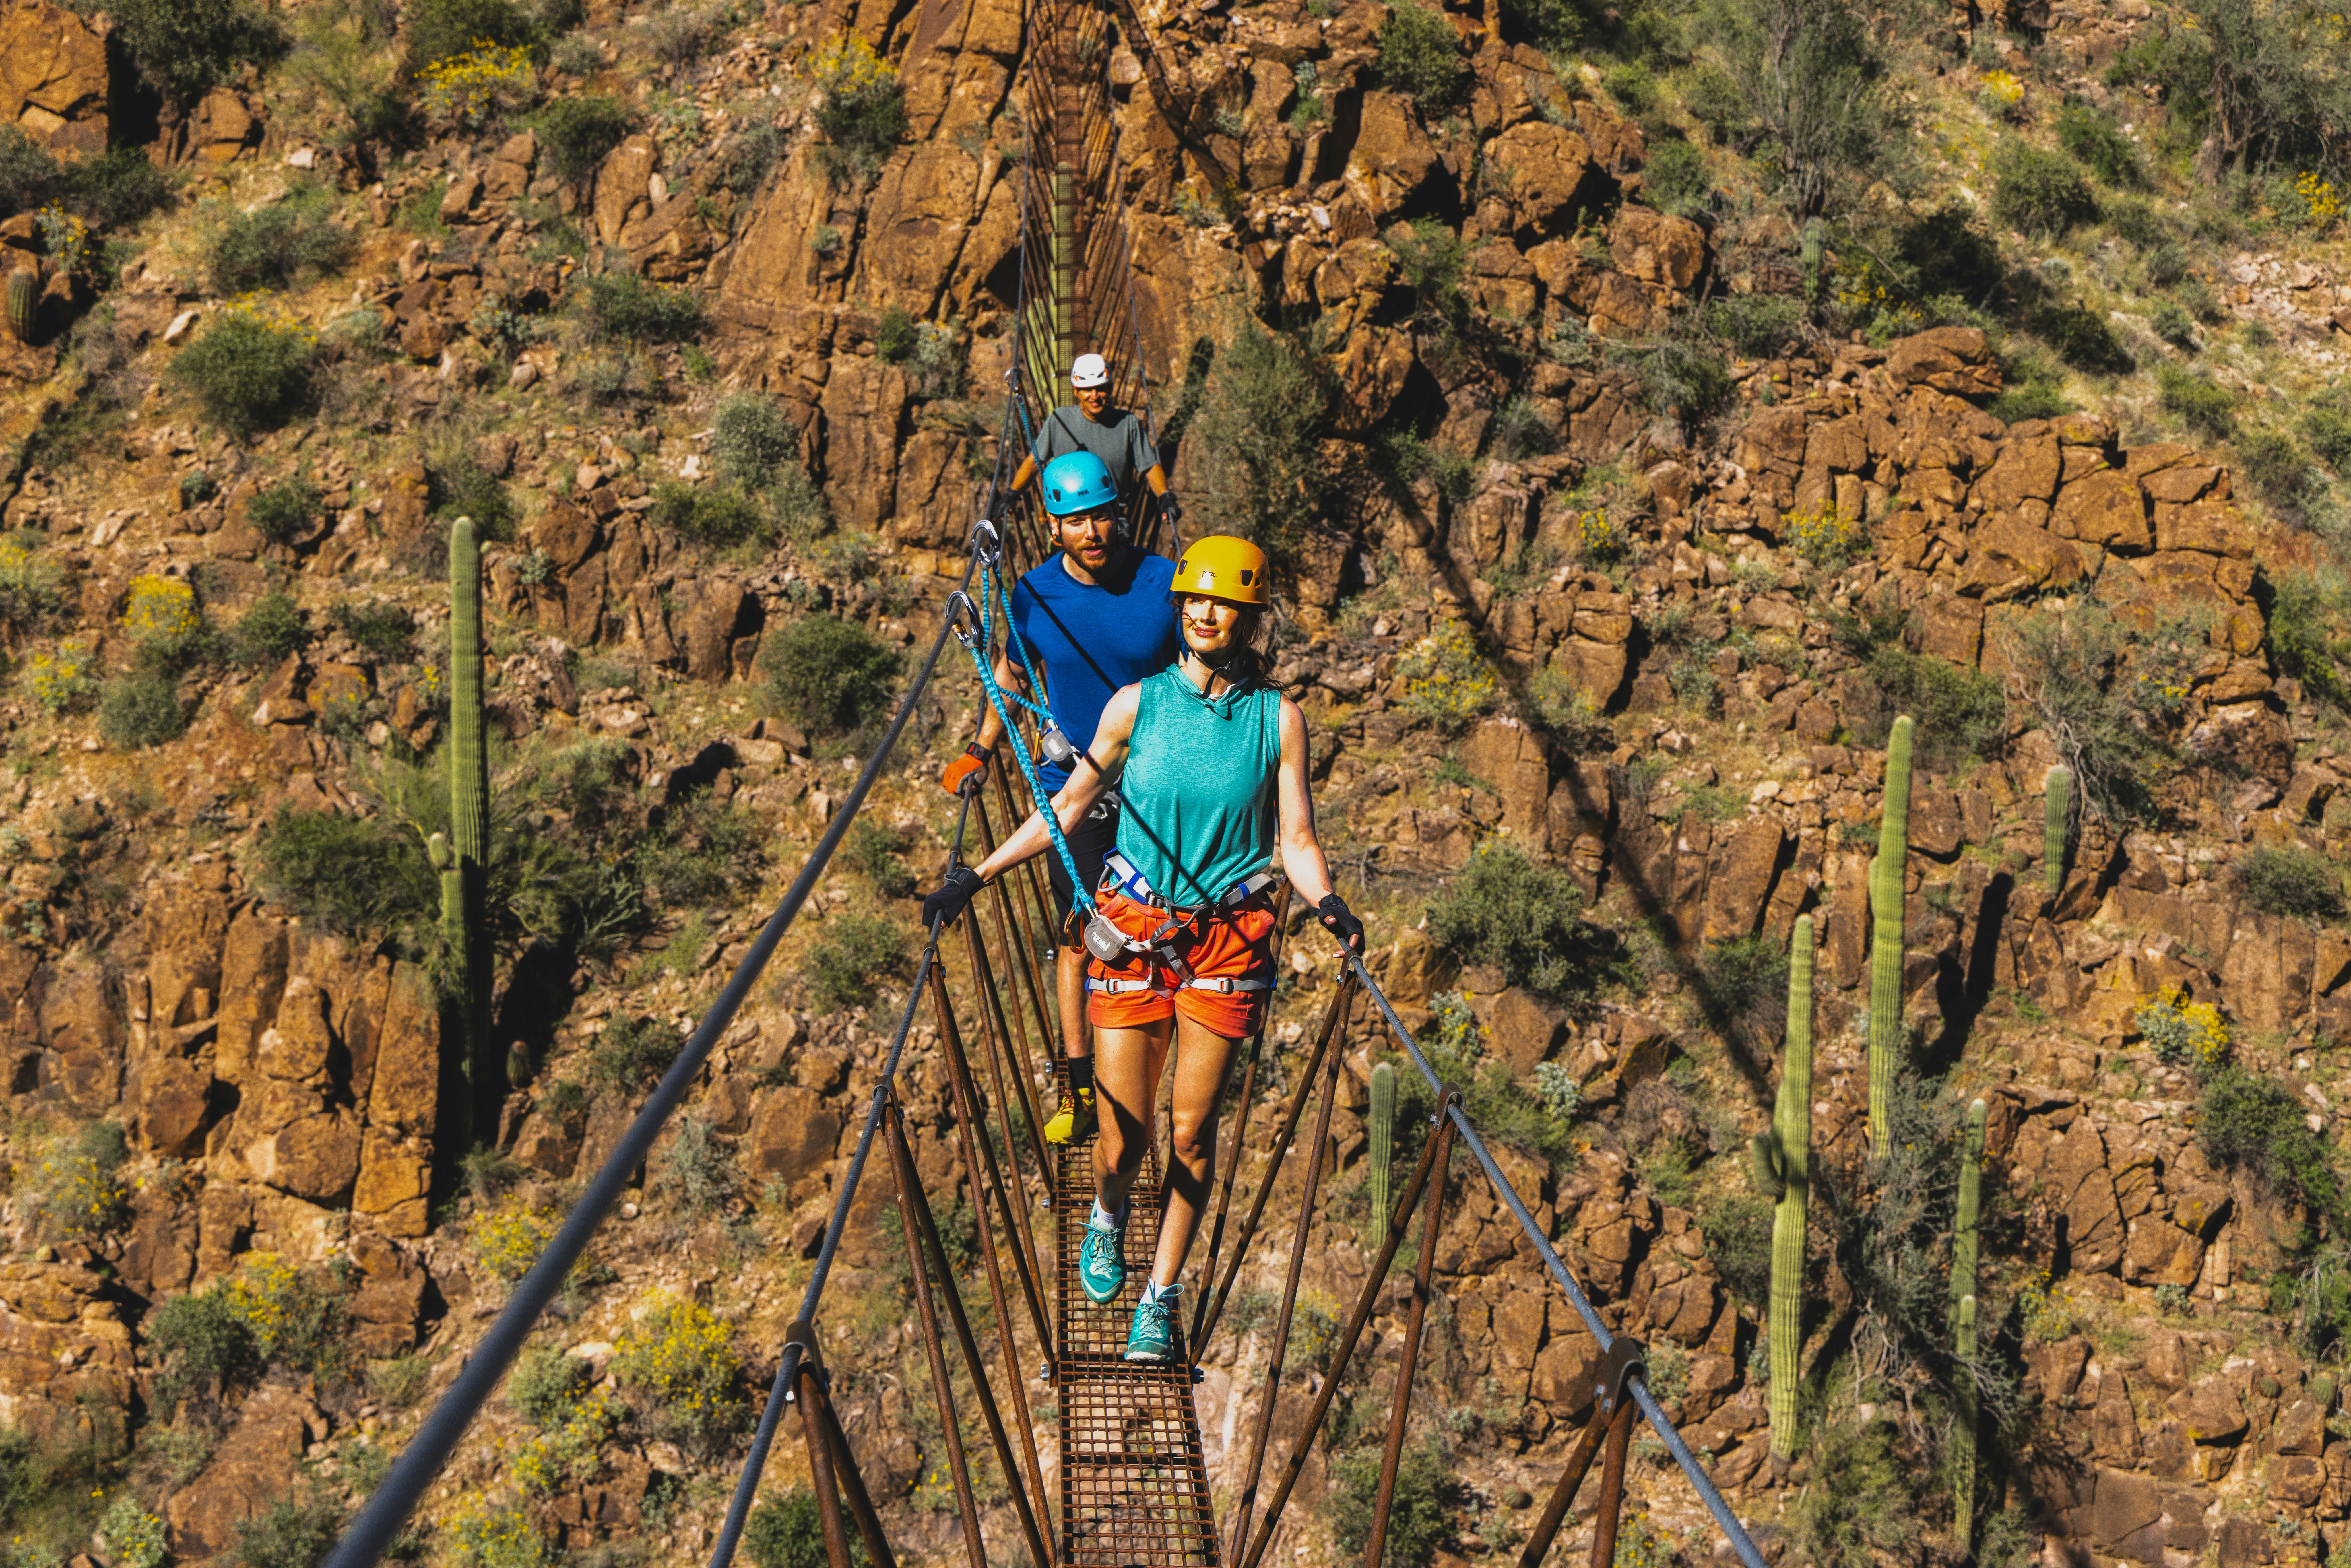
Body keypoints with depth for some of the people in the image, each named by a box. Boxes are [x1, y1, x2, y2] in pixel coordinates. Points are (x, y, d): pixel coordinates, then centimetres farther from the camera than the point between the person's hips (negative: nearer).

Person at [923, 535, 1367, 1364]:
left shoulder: (1277, 718, -1)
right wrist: (977, 876, 3)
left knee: (1191, 1133, 2)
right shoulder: (1138, 704, -1)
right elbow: (1068, 806, 7)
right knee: (1123, 1139, 0)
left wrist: (1327, 903, -19)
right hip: (1133, 930, 0)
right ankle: (1107, 1216, 35)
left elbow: (1296, 841, 0)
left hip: (1228, 942, 0)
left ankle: (1160, 1296, 20)